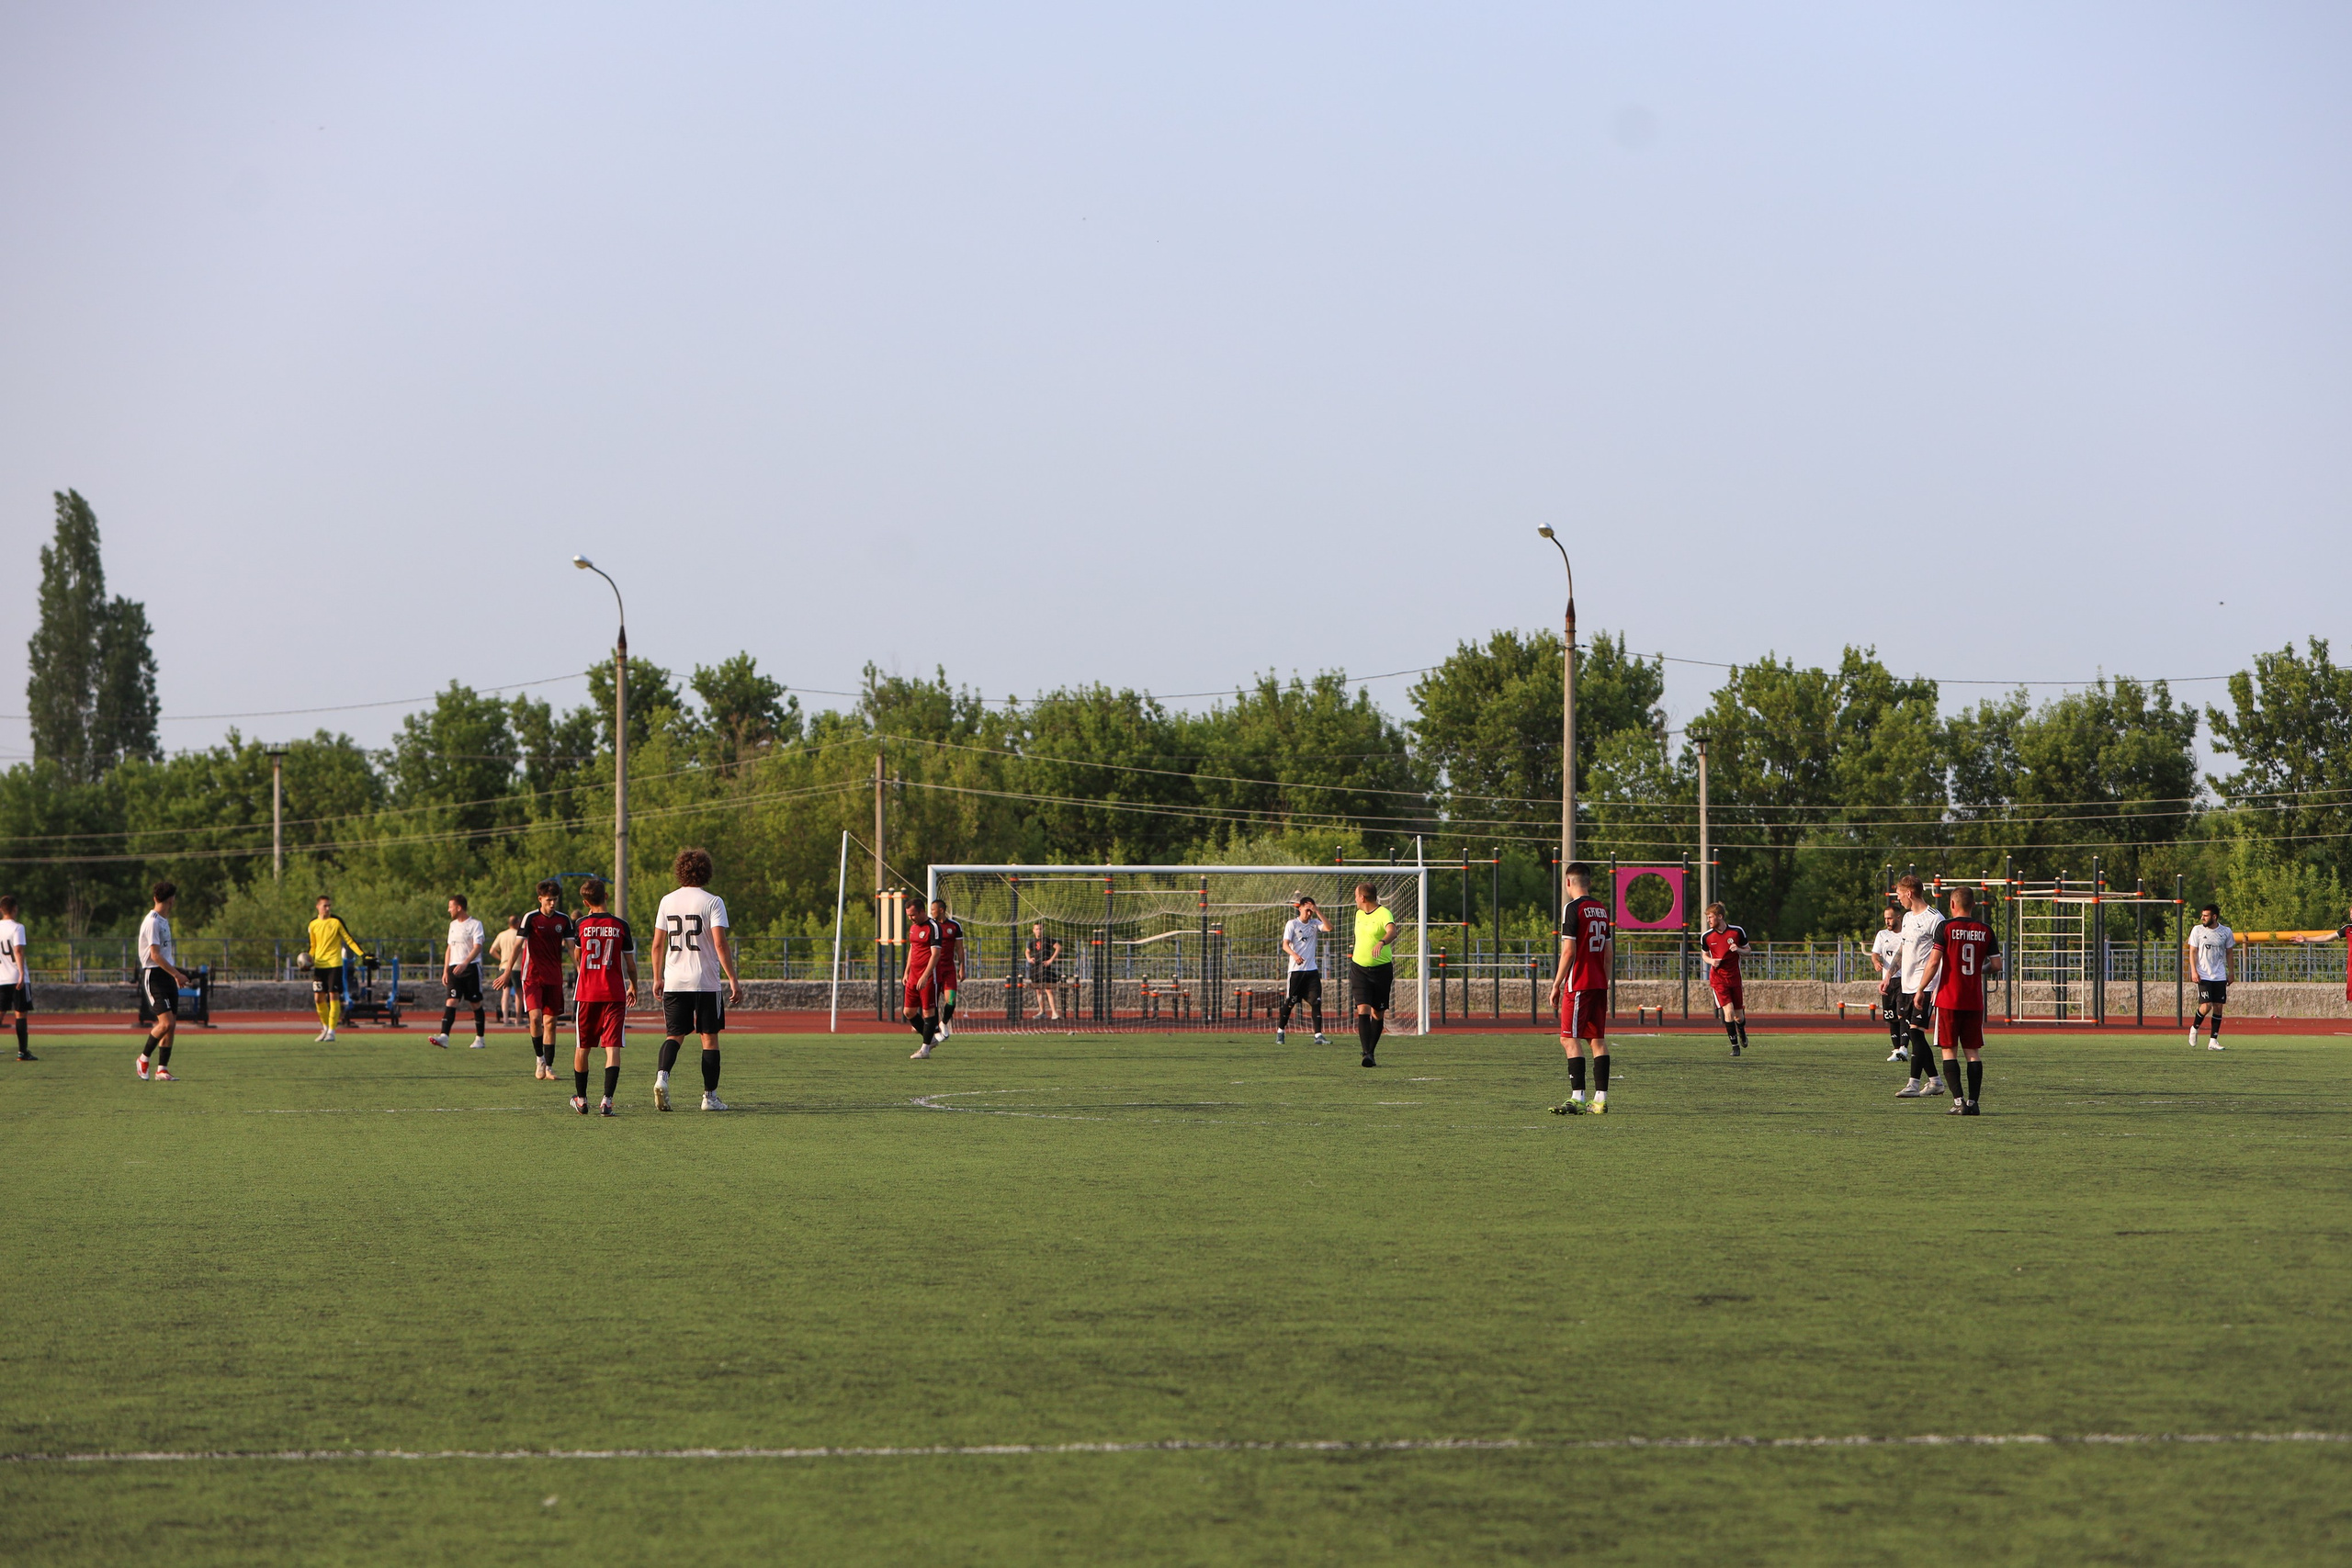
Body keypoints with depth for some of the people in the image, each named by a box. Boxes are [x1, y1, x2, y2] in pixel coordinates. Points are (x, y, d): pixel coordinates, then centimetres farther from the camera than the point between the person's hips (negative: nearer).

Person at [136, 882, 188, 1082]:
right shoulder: (152, 922, -13)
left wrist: (175, 975, 22)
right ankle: (144, 1058, 3)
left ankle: (162, 1069, 6)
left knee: (171, 1024, 3)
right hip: (153, 975, -9)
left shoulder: (164, 920, 16)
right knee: (166, 1022, -16)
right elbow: (155, 955, -19)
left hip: (167, 975, 9)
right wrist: (177, 974, -17)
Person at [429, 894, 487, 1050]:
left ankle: (479, 1038, 12)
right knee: (451, 1001, -10)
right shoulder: (453, 925, 16)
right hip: (455, 968, 5)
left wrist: (464, 964, -29)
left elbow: (477, 948, -15)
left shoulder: (475, 924, -5)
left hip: (471, 967, -5)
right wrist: (445, 970, 14)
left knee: (476, 1003, 1)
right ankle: (444, 1037, -23)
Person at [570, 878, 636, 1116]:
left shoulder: (581, 924, -1)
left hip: (586, 993, 1)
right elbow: (630, 964, 4)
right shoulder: (620, 925, -3)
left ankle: (581, 1099, 25)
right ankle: (607, 1101, -17)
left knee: (582, 1047, 15)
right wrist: (633, 987, 23)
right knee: (613, 1047, -4)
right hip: (614, 994, -1)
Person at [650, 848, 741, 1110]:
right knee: (709, 1038, 7)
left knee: (674, 1035, 9)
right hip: (706, 982, -3)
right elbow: (720, 944, -13)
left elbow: (657, 944, 8)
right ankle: (710, 1096, 8)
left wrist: (657, 978, 18)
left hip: (673, 982, 3)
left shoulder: (667, 901, 6)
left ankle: (662, 1074, -18)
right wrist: (733, 980, -10)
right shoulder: (712, 902, -7)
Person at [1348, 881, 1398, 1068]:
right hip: (1360, 969, 4)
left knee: (1378, 1013, 6)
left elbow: (1392, 931, -32)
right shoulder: (1359, 914, 10)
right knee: (1363, 1009, -13)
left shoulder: (1383, 913, -12)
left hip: (1381, 969, -4)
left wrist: (1381, 942, -54)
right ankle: (1366, 1053, -21)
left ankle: (1371, 1052, 22)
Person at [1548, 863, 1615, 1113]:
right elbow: (1609, 953, 15)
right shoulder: (1602, 909, 12)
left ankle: (1577, 1098, -13)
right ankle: (1601, 1099, 6)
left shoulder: (1573, 909, -9)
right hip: (1599, 985, 7)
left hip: (1578, 984, -7)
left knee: (1570, 1039, -6)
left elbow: (1569, 951, -14)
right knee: (1598, 1039, 8)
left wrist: (1556, 985, -8)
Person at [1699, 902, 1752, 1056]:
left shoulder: (1737, 932, -5)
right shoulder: (1706, 936, -3)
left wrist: (1738, 950, -17)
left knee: (1739, 1016, 6)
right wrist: (1711, 961, -11)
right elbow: (1704, 955, 12)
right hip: (1718, 978, -1)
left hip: (1735, 978, 1)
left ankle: (1741, 1032, 42)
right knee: (1728, 1011, -16)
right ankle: (1735, 1046, -4)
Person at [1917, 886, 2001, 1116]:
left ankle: (1958, 1101, -7)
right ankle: (1973, 1102, 4)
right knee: (1973, 1051, 8)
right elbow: (1996, 965, 3)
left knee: (1949, 1050, 2)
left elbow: (1934, 961, -10)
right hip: (1975, 1000, 3)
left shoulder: (1946, 927, -6)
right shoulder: (1985, 930, 3)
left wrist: (1920, 990, -1)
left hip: (1949, 1000, -3)